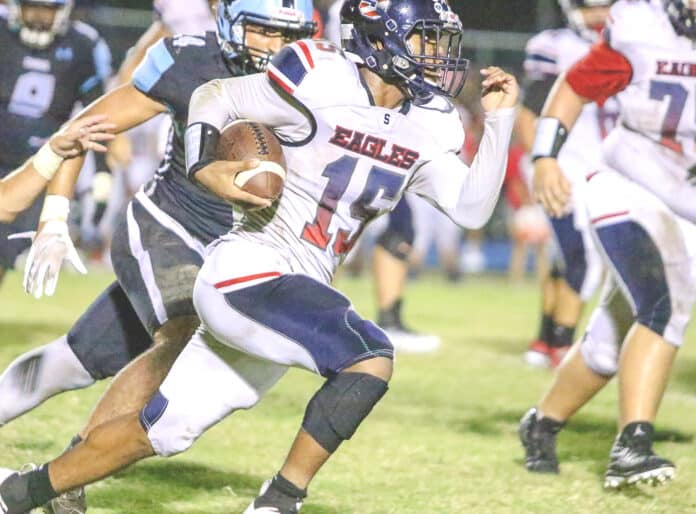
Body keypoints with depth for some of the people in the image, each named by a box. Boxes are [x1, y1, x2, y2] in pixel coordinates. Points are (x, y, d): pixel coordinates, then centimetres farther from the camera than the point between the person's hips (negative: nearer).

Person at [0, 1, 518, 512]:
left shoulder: (426, 128, 6)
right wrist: (205, 168, -17)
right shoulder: (320, 85, -14)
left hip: (298, 291, 8)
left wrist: (500, 120, -1)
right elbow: (214, 98, -2)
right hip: (247, 274, -8)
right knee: (371, 357, -26)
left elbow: (471, 208, 5)